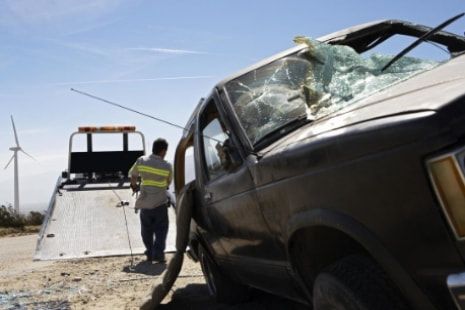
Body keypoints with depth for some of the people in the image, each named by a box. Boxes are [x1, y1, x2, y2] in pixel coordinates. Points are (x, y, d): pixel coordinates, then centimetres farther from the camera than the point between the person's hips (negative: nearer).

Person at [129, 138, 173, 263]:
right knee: (161, 229, 8)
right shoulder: (167, 166, -9)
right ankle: (158, 254, 0)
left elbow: (133, 174, 10)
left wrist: (133, 185, 30)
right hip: (160, 203, -2)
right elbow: (168, 183, 4)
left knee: (146, 230, 16)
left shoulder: (141, 161, -4)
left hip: (144, 203, 3)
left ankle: (149, 254, 19)